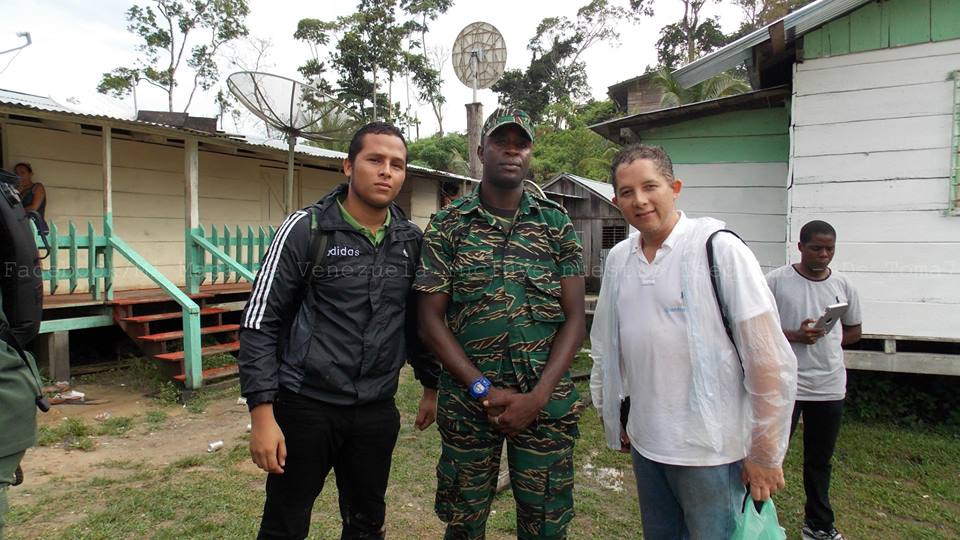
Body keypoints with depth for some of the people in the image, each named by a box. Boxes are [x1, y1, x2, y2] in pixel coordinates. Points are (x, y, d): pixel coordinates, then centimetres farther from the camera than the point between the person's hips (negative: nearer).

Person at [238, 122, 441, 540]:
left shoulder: (411, 240, 4)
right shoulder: (306, 229, -9)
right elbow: (260, 324, -10)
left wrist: (432, 386, 16)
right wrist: (262, 414, -14)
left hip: (378, 412, 4)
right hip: (305, 406, -3)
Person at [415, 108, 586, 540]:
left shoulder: (557, 223, 3)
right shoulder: (448, 224, 0)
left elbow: (574, 318, 0)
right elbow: (431, 318, -3)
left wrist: (537, 398, -11)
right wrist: (484, 390, -11)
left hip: (546, 402, 1)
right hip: (467, 401, 0)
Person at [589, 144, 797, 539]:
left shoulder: (718, 248, -13)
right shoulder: (618, 258, 4)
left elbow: (769, 360, -14)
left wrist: (765, 454, -12)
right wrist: (612, 417, 16)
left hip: (711, 449, -5)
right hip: (644, 443, 6)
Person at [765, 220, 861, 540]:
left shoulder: (843, 286, 7)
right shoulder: (776, 281, -6)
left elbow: (854, 331, 16)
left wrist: (825, 340, -2)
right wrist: (794, 336, -19)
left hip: (829, 385, 4)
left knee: (820, 460, 17)